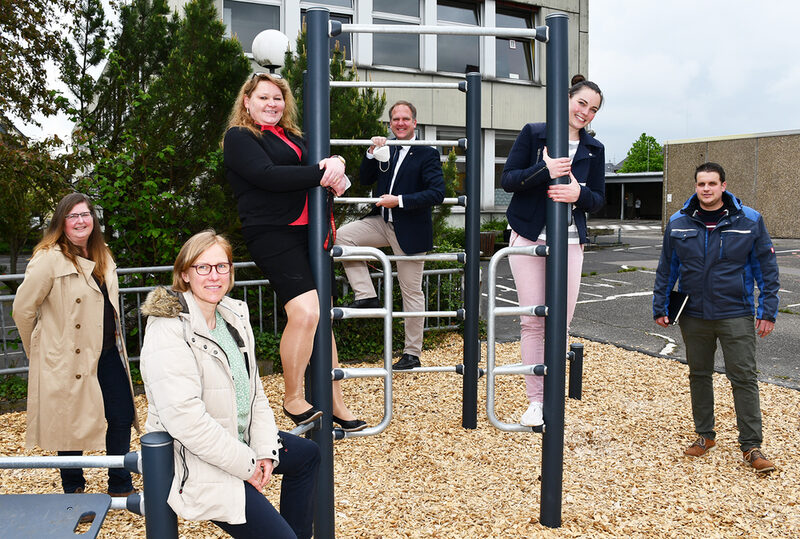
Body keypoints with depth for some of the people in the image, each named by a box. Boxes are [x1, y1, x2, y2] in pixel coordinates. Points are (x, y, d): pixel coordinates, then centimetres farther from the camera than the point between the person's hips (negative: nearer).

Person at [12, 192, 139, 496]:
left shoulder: (102, 257, 11)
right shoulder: (50, 259, -13)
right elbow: (23, 309, -8)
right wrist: (38, 352, 1)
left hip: (107, 354, 6)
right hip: (69, 360, -6)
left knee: (121, 417, 7)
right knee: (72, 424, 7)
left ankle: (120, 487, 24)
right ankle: (73, 490, 28)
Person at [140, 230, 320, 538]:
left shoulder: (234, 316, 3)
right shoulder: (169, 330, -22)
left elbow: (253, 390, 7)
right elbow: (185, 418, -28)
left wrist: (265, 449, -4)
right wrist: (247, 464, -21)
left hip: (239, 440, 9)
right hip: (197, 463, -9)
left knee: (307, 454, 23)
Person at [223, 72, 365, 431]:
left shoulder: (292, 136, 25)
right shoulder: (239, 137, 2)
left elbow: (318, 166, 17)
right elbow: (267, 175, -15)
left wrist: (336, 163, -7)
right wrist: (321, 174, -15)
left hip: (307, 232, 8)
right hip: (272, 234, -8)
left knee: (322, 317, 8)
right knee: (304, 311, -21)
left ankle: (335, 404, 17)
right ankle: (292, 399, -1)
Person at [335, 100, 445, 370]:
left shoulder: (427, 154, -6)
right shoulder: (386, 150, 11)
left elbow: (437, 193, -15)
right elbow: (365, 180, 10)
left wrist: (400, 201, -21)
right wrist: (372, 153, -6)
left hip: (410, 229, -5)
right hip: (382, 223, 6)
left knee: (412, 292, 2)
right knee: (342, 236, -16)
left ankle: (412, 354, 14)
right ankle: (366, 296, -7)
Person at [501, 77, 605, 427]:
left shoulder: (594, 149, 10)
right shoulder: (533, 134, 2)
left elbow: (599, 198, 9)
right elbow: (508, 180, -4)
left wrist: (579, 194, -14)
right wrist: (544, 170, -21)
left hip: (569, 242, 2)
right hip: (529, 238, -2)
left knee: (561, 323, 2)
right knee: (532, 321, -1)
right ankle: (534, 400, 8)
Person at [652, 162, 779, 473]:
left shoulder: (749, 221, -3)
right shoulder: (679, 223, 2)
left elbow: (767, 269, 0)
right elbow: (666, 269, 9)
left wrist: (768, 311, -4)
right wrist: (660, 307, 7)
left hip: (736, 316, -2)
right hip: (694, 316, 3)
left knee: (744, 378, 0)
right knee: (699, 375, 12)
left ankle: (751, 446, 10)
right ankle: (705, 435, 28)